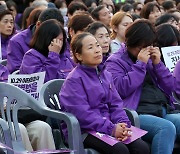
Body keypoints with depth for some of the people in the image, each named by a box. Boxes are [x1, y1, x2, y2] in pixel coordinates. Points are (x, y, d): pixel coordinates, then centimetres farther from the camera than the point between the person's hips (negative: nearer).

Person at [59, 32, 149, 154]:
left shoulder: (106, 75, 17)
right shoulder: (74, 80, -7)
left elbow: (115, 104, 13)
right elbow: (82, 113, -17)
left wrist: (123, 125, -8)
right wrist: (111, 129, -21)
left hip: (108, 125, 7)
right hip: (84, 131, -7)